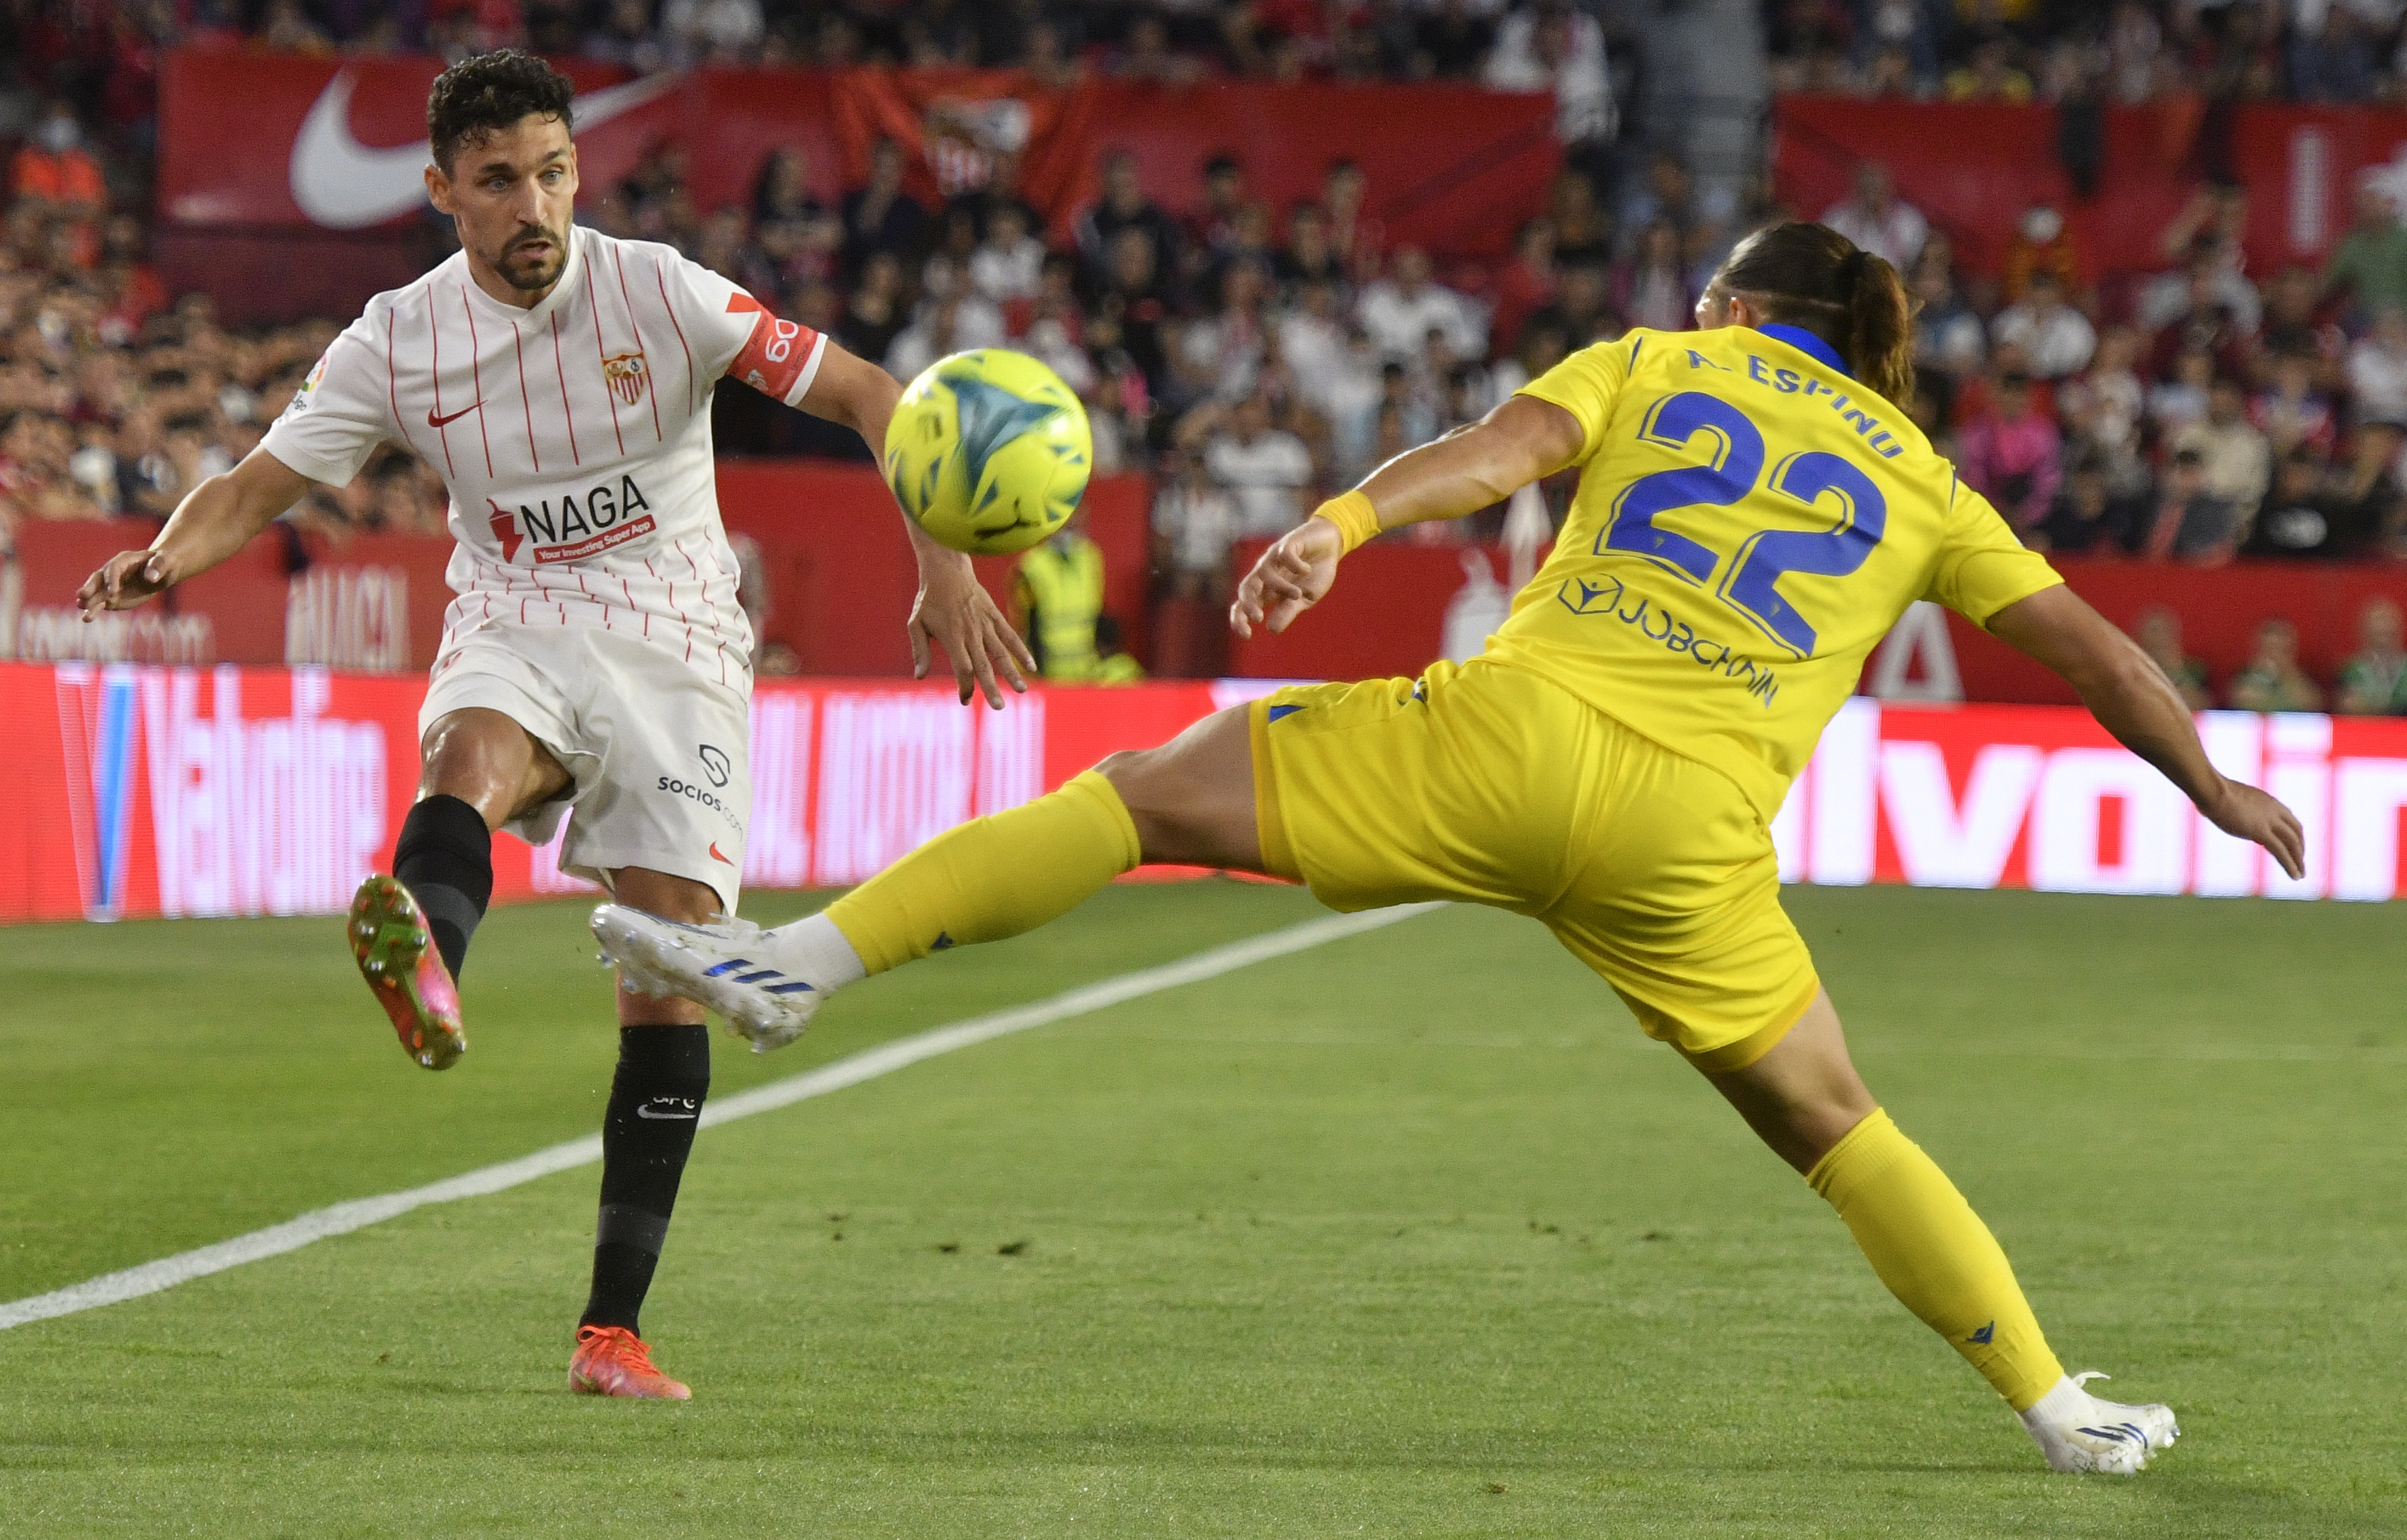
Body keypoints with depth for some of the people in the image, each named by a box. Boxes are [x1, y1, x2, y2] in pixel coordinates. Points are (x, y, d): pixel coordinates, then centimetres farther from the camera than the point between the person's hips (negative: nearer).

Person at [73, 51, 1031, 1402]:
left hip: (675, 645, 0)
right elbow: (256, 487, 1)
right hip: (515, 634, 0)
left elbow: (864, 393, -9)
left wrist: (947, 569, -20)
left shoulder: (659, 296, -9)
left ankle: (614, 1326, -4)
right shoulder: (399, 345, -4)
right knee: (471, 754, -37)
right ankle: (424, 974, -73)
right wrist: (164, 563, -21)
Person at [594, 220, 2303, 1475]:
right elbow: (2095, 648, 25)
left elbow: (1500, 447, -2)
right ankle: (2060, 1405, 18)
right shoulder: (1922, 483, 23)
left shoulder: (1654, 364, 18)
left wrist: (1337, 526, -16)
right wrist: (2219, 790, 39)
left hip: (1520, 729, -2)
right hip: (1695, 834, 2)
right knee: (1837, 1128, 20)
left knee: (1149, 793, 3)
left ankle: (794, 958, -6)